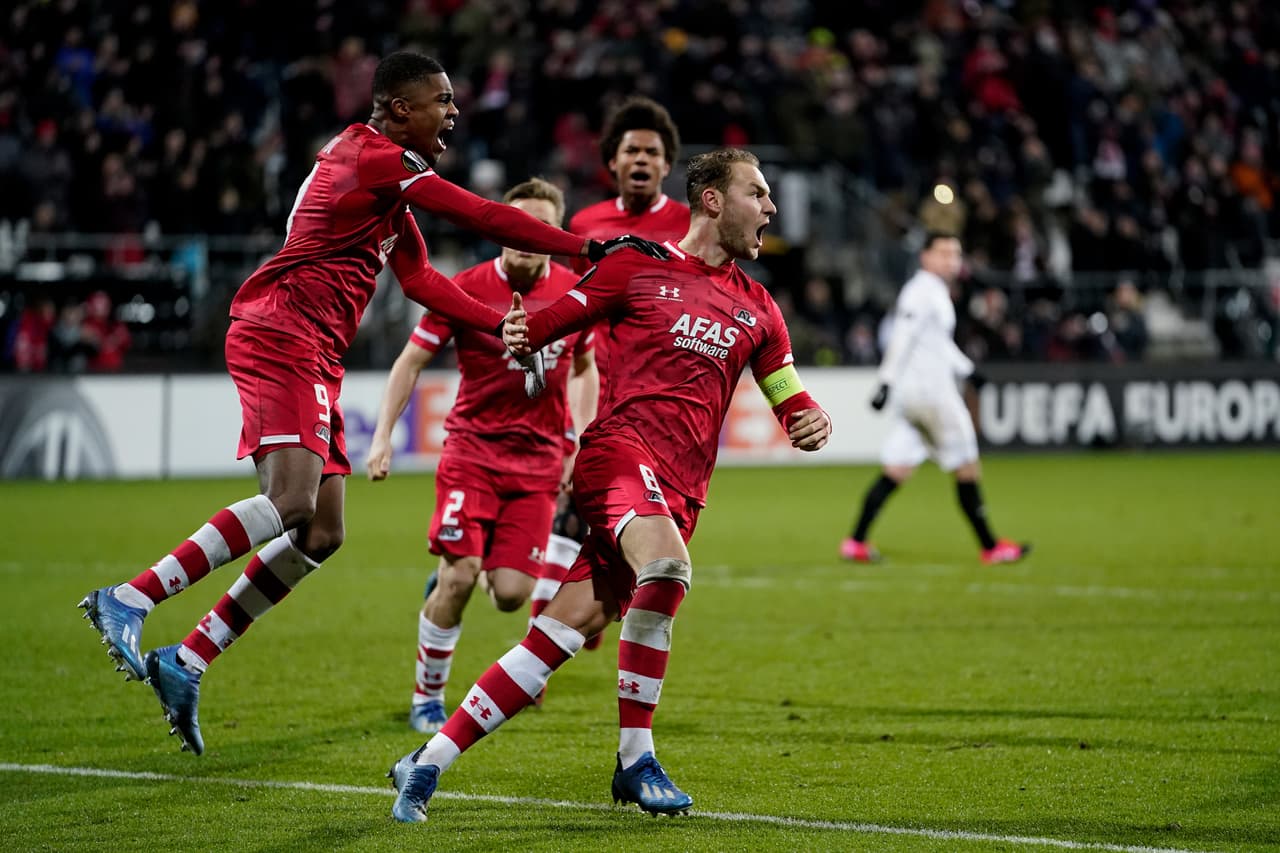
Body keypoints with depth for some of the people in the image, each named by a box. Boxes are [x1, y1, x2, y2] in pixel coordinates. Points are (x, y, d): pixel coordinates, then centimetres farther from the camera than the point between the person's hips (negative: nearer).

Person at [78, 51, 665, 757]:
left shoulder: (391, 181, 23)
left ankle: (184, 665, 6)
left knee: (321, 533, 5)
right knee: (291, 505, -25)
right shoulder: (373, 157, -9)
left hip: (314, 360, 11)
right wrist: (592, 250, -12)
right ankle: (129, 599, -24)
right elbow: (483, 219, -14)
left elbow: (421, 280, 28)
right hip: (281, 335, -11)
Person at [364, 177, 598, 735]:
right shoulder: (465, 290, -7)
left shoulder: (576, 292, 2)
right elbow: (411, 361, 1)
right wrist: (382, 436, -7)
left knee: (510, 594, -9)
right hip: (472, 448, -2)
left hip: (538, 460, 2)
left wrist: (582, 443, 9)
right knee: (460, 576, -16)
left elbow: (585, 367, 18)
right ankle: (427, 695, 3)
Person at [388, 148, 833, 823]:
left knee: (560, 636, -8)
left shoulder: (757, 310, 20)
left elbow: (789, 397, 25)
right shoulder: (638, 266, 7)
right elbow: (550, 322, 8)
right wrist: (524, 334, -15)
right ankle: (634, 758, -23)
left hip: (679, 490, 5)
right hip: (620, 445, -5)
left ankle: (428, 762, 0)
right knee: (666, 565, -35)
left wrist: (809, 422, 1)